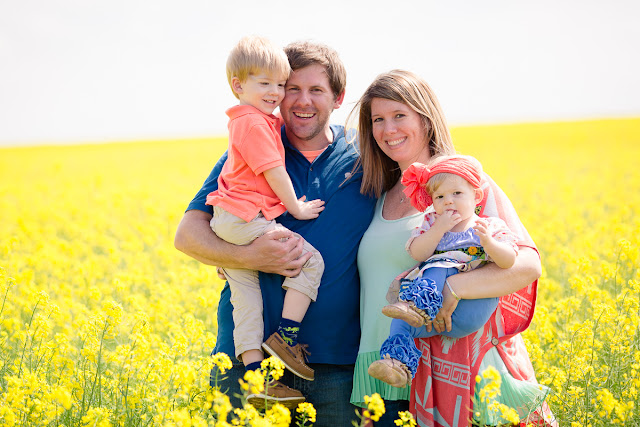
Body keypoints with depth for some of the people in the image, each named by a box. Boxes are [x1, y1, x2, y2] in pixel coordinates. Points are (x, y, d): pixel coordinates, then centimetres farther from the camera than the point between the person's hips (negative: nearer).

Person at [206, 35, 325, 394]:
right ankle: (286, 335, -10)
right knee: (311, 260, -9)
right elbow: (274, 171, -14)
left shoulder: (245, 120, 20)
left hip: (226, 221, 10)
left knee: (245, 296, 4)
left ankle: (253, 372, 2)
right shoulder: (254, 123, -11)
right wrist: (296, 208, -4)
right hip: (247, 220, -10)